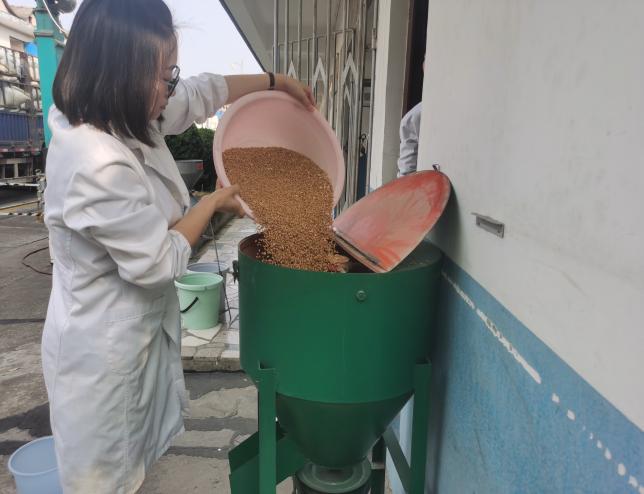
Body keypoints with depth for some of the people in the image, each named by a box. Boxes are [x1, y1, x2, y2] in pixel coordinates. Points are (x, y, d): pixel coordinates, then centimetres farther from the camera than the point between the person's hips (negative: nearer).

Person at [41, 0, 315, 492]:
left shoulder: (121, 116, -5)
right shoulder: (98, 165, -33)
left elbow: (200, 93, 10)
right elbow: (159, 261, -23)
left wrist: (276, 80, 16)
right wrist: (214, 202, -10)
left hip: (133, 328, 8)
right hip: (104, 347, -8)